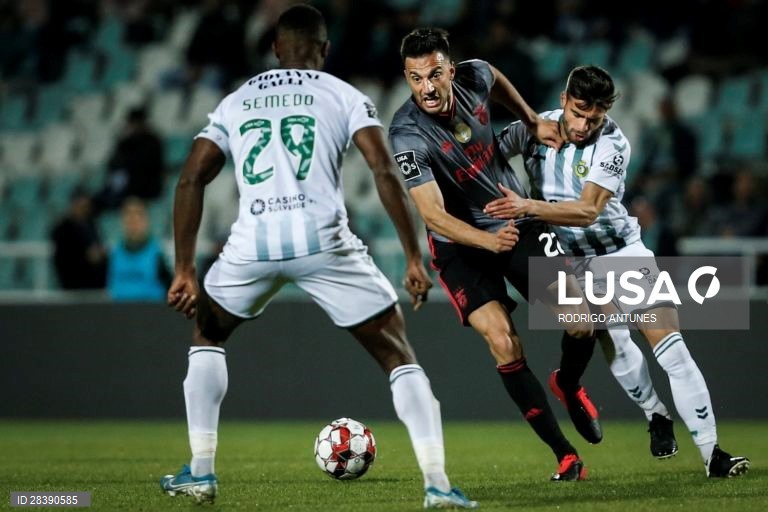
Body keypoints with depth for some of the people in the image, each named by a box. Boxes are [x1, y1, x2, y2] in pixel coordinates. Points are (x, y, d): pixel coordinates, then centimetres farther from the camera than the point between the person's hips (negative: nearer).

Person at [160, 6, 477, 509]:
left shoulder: (235, 103, 22)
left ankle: (201, 471, 23)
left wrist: (185, 271, 14)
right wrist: (415, 258, 0)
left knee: (207, 337, 31)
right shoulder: (344, 96, 13)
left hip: (253, 242, 2)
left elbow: (191, 181, 13)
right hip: (323, 241, -2)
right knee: (398, 355, 10)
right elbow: (385, 171, -1)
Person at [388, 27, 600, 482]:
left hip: (517, 222, 4)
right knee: (503, 342, -21)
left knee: (580, 320, -9)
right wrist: (488, 240, -48)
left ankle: (569, 385, 27)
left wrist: (534, 122, 12)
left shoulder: (474, 78, -12)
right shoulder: (407, 137, -27)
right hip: (460, 245, -4)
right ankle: (566, 456, -10)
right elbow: (433, 215, -34)